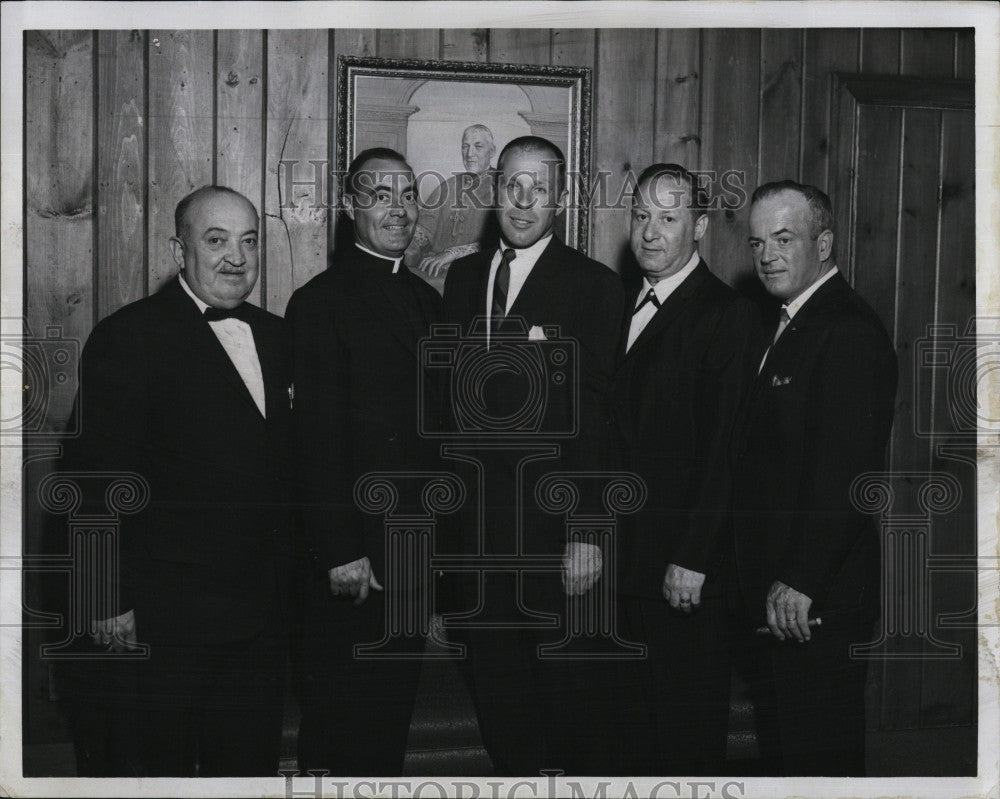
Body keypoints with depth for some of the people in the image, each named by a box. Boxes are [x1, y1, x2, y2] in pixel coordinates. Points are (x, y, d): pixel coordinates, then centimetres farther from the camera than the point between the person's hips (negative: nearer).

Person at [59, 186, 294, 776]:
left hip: (263, 610, 6)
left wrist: (286, 584, 8)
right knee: (162, 766, 9)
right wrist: (114, 601, -14)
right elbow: (96, 478, -12)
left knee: (252, 762, 16)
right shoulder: (129, 338, -9)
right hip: (166, 615, -6)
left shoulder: (275, 337, 10)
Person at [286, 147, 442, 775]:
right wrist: (340, 553, -17)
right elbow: (318, 437, -14)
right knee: (340, 709, 6)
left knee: (396, 700, 16)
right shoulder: (322, 301, -10)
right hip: (354, 553, -7)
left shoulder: (426, 298, 13)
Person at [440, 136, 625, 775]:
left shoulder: (594, 285, -5)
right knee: (494, 667, 14)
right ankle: (517, 772, 31)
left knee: (561, 668, 5)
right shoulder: (463, 276, 11)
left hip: (550, 516, -5)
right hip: (475, 513, 5)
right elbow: (452, 395, 11)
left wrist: (588, 531, -14)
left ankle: (585, 773, 25)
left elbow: (597, 416, -10)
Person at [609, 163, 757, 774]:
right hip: (629, 551, 7)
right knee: (645, 707, 16)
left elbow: (725, 448, -16)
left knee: (691, 710, 6)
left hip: (688, 565, -7)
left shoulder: (727, 314, -11)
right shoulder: (624, 303, 12)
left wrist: (691, 559, -18)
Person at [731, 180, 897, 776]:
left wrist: (800, 582, -21)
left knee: (821, 753, 2)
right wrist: (768, 583, 13)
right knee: (782, 744, 18)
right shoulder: (789, 326, 15)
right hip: (775, 590, 10)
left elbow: (847, 472, -22)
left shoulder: (851, 331, -16)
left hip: (816, 597, -9)